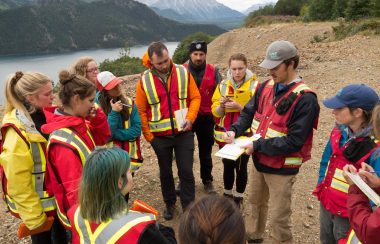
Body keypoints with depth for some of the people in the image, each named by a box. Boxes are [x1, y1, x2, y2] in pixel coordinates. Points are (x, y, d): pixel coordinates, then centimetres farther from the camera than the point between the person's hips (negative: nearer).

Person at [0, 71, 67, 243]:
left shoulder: (45, 116, -3)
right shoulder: (17, 133, -26)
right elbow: (18, 183, -22)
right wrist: (34, 219, -17)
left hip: (57, 198, 7)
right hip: (38, 206, -7)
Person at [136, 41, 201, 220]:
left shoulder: (183, 73, -5)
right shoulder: (144, 80, -7)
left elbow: (195, 97, 1)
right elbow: (141, 111, -2)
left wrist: (190, 118, -14)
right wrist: (149, 136, -4)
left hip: (183, 133, 0)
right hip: (160, 137, 1)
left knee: (186, 172, 3)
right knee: (165, 172, 16)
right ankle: (169, 204, 37)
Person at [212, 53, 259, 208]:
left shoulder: (254, 86, -9)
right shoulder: (223, 85, 2)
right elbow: (216, 112, 2)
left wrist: (239, 107, -25)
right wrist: (221, 105, -19)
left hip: (244, 136, -3)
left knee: (241, 167, 7)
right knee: (227, 166, 17)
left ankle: (238, 198, 28)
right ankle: (227, 195, 37)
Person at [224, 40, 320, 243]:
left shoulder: (305, 99, -22)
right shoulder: (267, 86, -1)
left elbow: (294, 141, -25)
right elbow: (248, 112, 8)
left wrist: (257, 146, -26)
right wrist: (234, 130, -11)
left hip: (282, 168, -7)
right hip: (259, 161, 7)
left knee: (279, 218, 7)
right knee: (255, 203, 26)